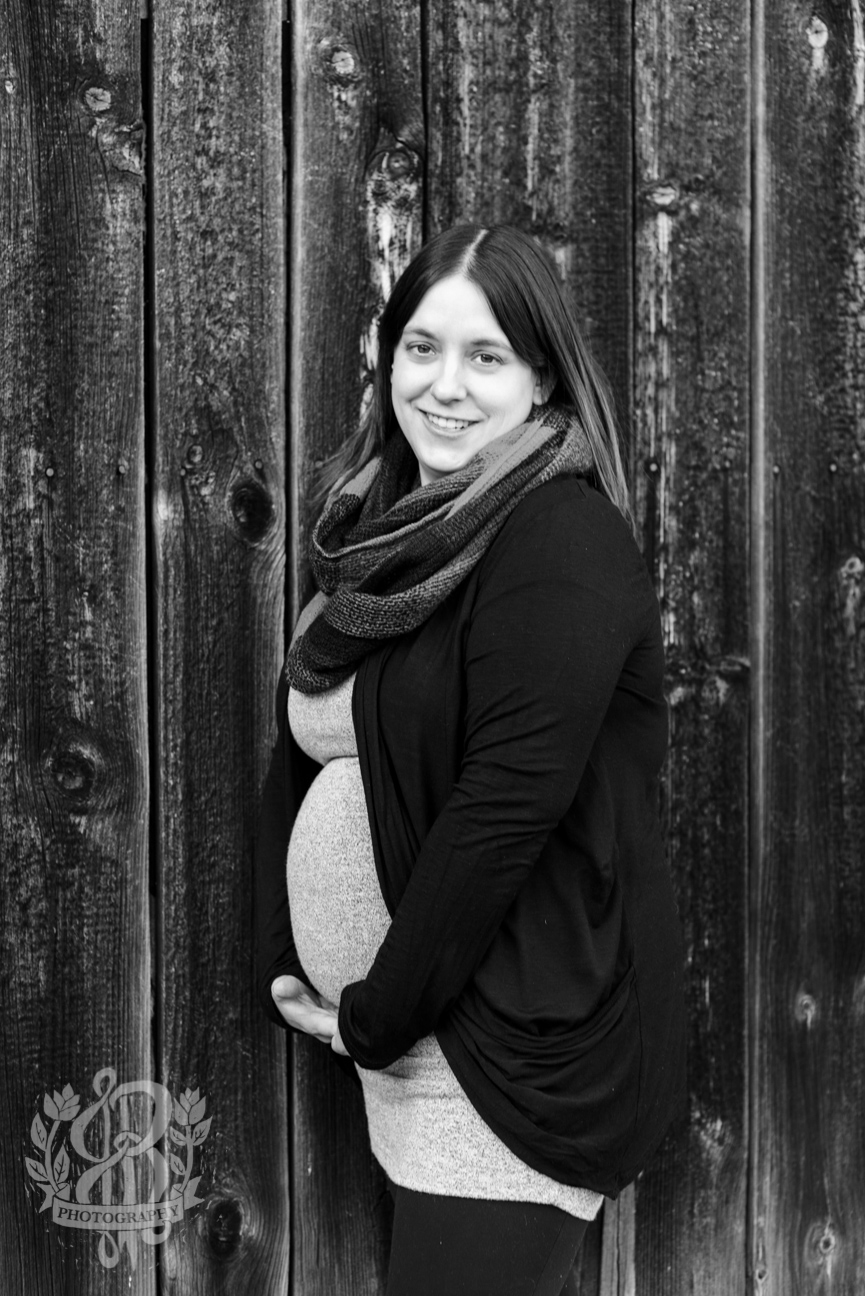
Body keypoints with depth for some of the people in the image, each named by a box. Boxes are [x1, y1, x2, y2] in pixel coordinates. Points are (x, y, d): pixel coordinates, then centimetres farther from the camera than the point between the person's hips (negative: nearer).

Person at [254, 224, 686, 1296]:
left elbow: (504, 813, -21)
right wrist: (281, 967, 2)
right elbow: (298, 759, 11)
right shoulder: (383, 534, 10)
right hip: (394, 1031, 7)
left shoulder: (565, 544, -15)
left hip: (520, 1044, -7)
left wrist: (380, 1015, -14)